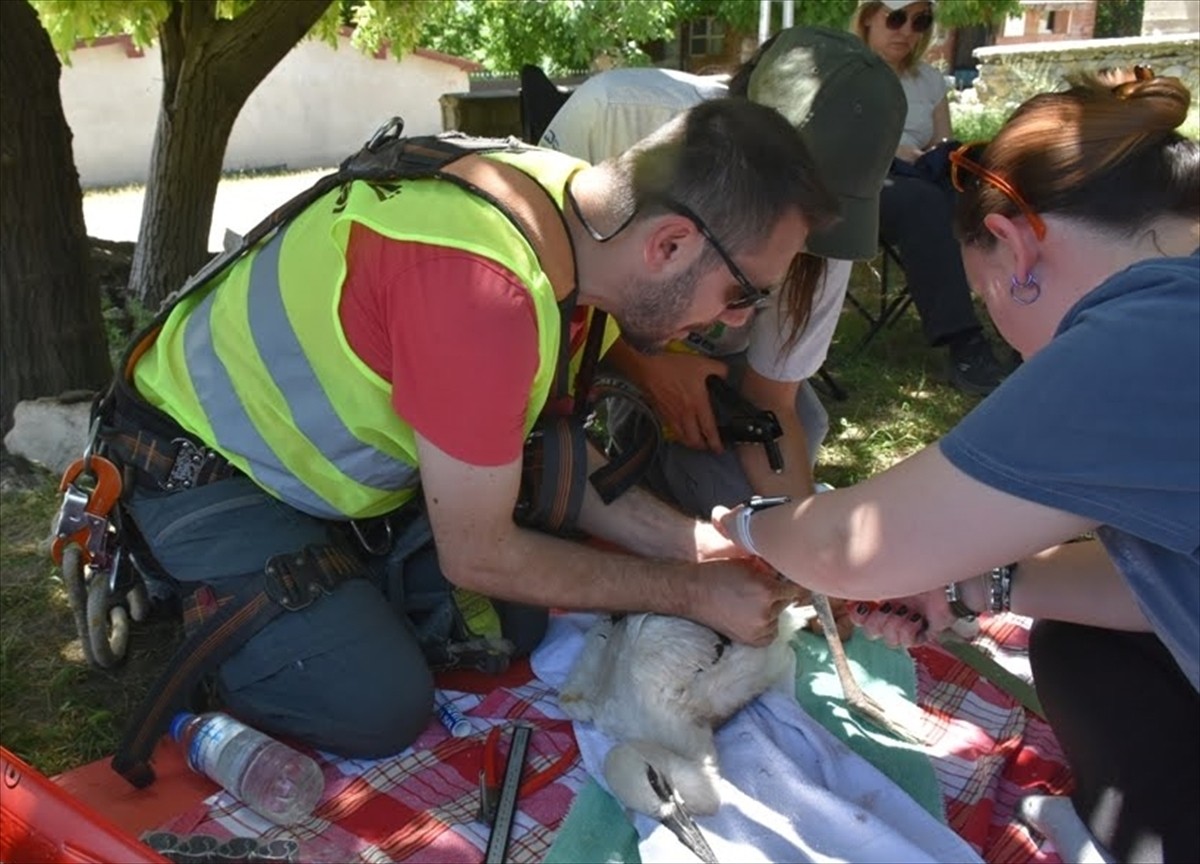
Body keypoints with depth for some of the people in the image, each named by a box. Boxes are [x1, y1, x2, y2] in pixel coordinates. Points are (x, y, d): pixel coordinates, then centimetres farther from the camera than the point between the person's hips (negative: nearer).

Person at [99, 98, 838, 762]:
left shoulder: (573, 216, -11)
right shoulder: (481, 288, -38)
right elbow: (479, 555, -26)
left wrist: (692, 544, -8)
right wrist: (694, 592, -18)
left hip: (345, 461, 8)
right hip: (208, 473, -7)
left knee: (521, 619, 2)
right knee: (381, 706, -16)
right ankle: (208, 601, 7)